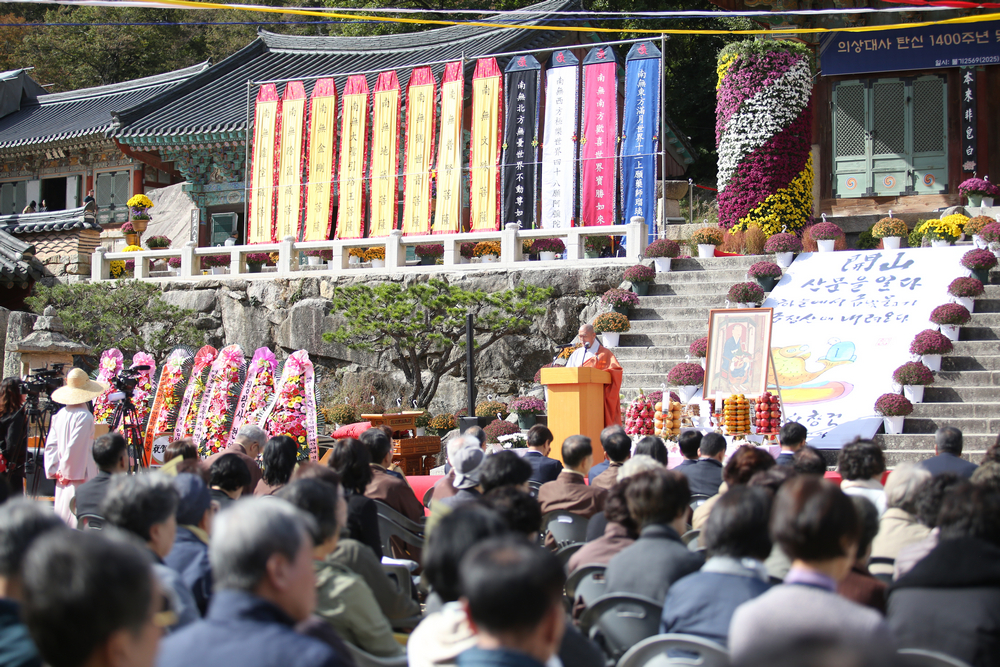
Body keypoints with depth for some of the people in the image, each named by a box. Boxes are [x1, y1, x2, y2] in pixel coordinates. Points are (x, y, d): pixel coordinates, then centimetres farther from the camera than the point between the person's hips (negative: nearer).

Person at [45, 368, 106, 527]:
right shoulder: (84, 416, -15)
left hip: (64, 477, 7)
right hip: (80, 478, -7)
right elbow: (75, 447, -18)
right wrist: (67, 472, -9)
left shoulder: (60, 414, 7)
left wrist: (54, 471, 8)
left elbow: (51, 446, 7)